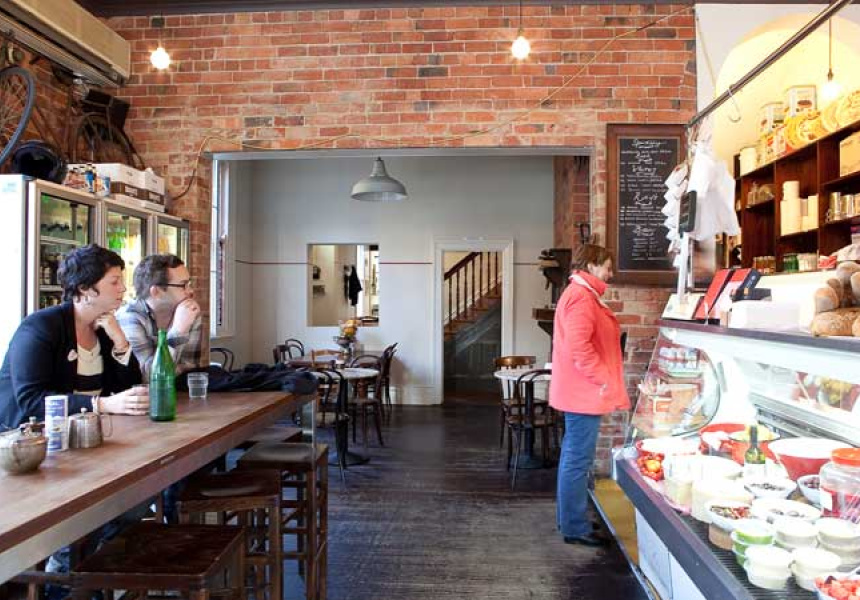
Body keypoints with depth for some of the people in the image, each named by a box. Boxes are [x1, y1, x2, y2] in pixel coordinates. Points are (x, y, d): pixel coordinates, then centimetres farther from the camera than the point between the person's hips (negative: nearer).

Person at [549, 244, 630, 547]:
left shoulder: (579, 294, 18)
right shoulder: (582, 297, -16)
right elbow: (578, 346, -27)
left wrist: (602, 379, 21)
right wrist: (602, 378, -18)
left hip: (579, 392, 11)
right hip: (585, 393, -11)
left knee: (573, 456, 17)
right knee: (578, 460, -4)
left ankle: (569, 519, 28)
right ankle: (576, 528, 5)